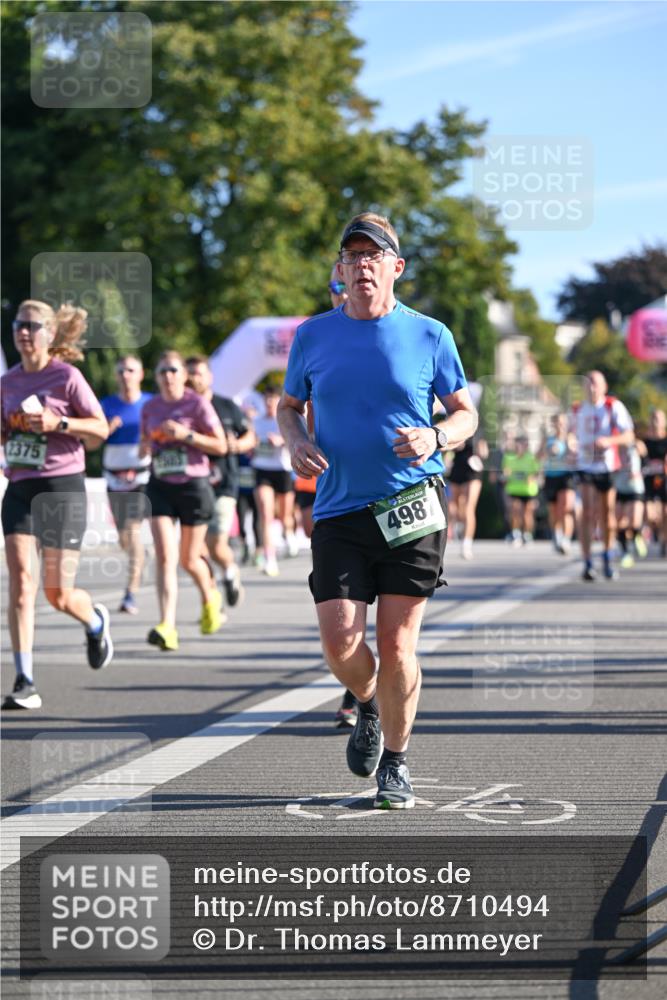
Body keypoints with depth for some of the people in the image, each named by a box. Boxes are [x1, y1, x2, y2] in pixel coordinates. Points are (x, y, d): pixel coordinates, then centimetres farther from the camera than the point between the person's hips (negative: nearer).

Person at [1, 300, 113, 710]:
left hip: (62, 487, -4)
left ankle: (96, 622, 36)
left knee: (58, 594, -1)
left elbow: (101, 428, -6)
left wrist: (58, 423, -20)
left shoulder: (67, 376, -6)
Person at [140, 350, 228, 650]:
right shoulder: (150, 408, 7)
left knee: (189, 559, 9)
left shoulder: (197, 404, -5)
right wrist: (146, 446, 1)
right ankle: (168, 627, -22)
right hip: (160, 487, 3)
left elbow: (221, 446, -7)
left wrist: (186, 435, -18)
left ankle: (210, 598, 43)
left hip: (194, 487, -3)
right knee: (165, 557, -13)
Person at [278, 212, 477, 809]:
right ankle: (368, 704, 26)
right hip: (339, 511, 2)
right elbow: (289, 406, 21)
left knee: (396, 645, -4)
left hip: (413, 509, -1)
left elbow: (466, 413, 10)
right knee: (340, 643, -10)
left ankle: (396, 763, 16)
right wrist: (298, 442, -2)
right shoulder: (313, 336, 7)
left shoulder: (430, 336, 2)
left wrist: (435, 439, -12)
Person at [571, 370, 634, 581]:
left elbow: (629, 436, -11)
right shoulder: (578, 411, 7)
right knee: (587, 512, -15)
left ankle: (608, 558, 32)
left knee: (607, 514, 8)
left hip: (608, 467, -1)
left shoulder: (613, 406, -4)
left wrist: (609, 441, -28)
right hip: (585, 467, 1)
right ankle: (587, 564, -16)